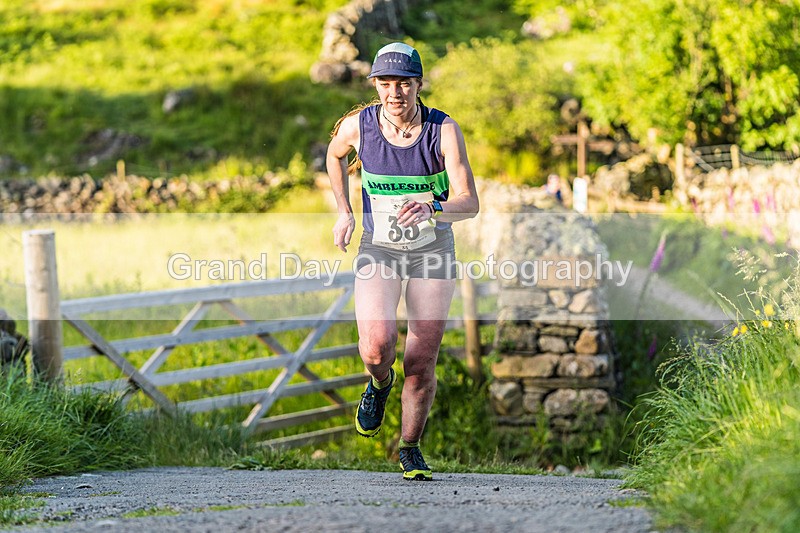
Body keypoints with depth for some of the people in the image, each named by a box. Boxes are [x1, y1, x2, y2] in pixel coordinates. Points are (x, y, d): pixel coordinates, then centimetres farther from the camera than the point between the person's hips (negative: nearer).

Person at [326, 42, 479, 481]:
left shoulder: (444, 130, -17)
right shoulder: (357, 126, -12)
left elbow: (469, 203, -21)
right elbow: (335, 154, 13)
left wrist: (432, 209, -41)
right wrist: (344, 212, 6)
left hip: (434, 248, 0)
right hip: (378, 248, 0)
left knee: (422, 362, 1)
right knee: (376, 346, -22)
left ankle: (410, 449, 25)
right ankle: (380, 384, 16)